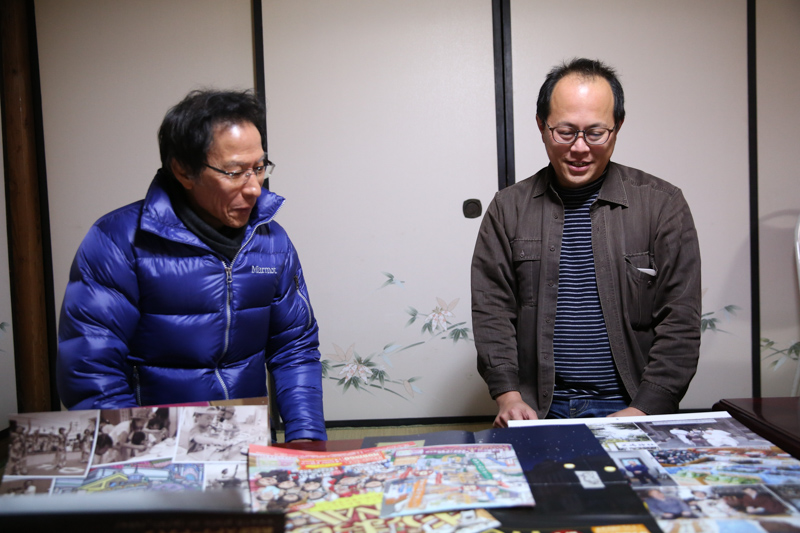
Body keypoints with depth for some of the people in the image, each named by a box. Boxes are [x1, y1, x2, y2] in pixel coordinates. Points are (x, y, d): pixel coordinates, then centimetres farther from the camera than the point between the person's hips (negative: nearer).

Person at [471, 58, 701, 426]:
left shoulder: (662, 205, 5)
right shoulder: (508, 208, 9)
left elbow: (680, 322, 1)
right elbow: (491, 311, 5)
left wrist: (642, 411, -10)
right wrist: (509, 397, -9)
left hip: (629, 408, 0)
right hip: (538, 410, 1)